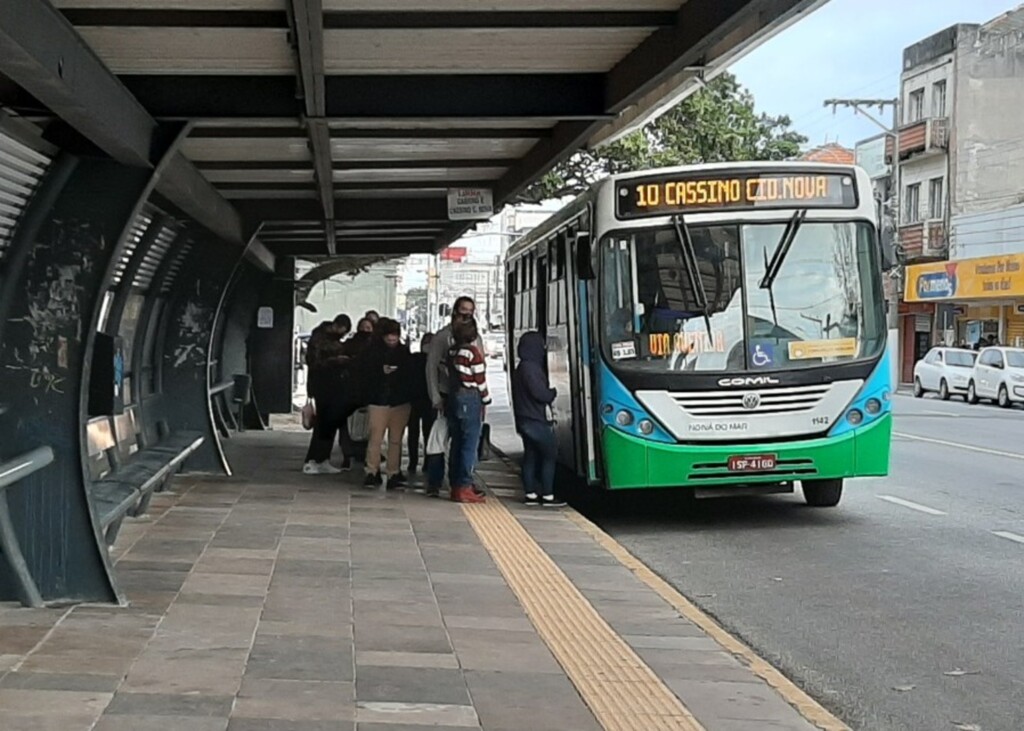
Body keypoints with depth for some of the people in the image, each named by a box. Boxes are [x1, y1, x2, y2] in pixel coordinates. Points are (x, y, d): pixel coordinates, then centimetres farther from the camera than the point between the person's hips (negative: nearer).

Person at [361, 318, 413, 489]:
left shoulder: (404, 352, 11)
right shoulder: (373, 351, 2)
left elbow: (410, 374, 12)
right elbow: (365, 372, -3)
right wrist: (381, 371, -16)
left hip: (400, 401, 3)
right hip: (379, 400, -3)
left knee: (396, 439, 4)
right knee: (375, 438, -8)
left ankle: (394, 474, 8)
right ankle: (372, 472, -1)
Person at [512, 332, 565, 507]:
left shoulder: (521, 368, 14)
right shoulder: (531, 368, -18)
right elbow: (541, 393, -22)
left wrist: (548, 394, 15)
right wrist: (553, 392, -4)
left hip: (525, 419, 10)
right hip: (537, 420, -10)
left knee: (530, 456, 11)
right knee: (549, 455, -4)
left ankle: (531, 494, 13)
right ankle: (547, 496, -5)